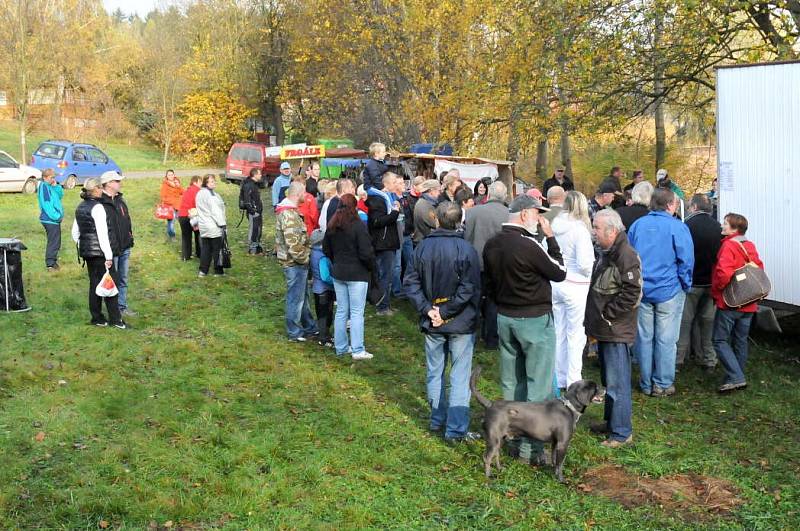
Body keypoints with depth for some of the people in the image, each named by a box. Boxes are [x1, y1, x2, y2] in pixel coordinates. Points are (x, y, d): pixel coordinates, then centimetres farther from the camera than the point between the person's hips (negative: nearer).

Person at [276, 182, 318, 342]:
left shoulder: (291, 211, 11)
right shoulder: (289, 215, -23)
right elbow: (293, 245, -27)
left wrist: (306, 253, 12)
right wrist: (305, 258, -15)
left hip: (297, 263, 10)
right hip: (294, 263, -10)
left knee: (303, 296, 20)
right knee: (295, 298, 2)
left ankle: (309, 327, 33)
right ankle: (295, 333, 14)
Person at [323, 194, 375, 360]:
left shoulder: (332, 226, 4)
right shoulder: (358, 226, -17)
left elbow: (326, 249, 13)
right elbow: (366, 253, -17)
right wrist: (371, 265, 0)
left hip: (338, 273, 6)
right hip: (357, 274, -6)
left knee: (341, 311, 13)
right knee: (357, 312, -1)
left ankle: (341, 347, 19)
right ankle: (357, 350, 0)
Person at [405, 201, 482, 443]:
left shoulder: (422, 247, -3)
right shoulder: (466, 249, -14)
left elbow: (411, 282, -2)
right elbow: (469, 288, -18)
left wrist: (427, 309, -6)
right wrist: (446, 312, -13)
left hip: (432, 323, 4)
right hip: (460, 322, -4)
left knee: (434, 372, 18)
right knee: (460, 375, 4)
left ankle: (437, 419, 29)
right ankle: (456, 429, 5)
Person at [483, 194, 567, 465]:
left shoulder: (491, 245, 3)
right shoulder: (530, 245, -21)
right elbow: (560, 272, -10)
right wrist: (550, 237, -7)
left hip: (504, 318, 8)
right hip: (535, 320, -7)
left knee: (511, 381, 16)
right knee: (538, 385, 0)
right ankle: (530, 447, 3)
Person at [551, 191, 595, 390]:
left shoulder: (555, 226, 3)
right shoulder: (579, 228, -15)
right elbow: (584, 263, -19)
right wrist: (594, 274, 0)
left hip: (556, 283, 7)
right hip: (576, 285, -6)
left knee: (560, 333, 15)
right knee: (576, 336, 2)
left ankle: (560, 379, 26)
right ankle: (573, 383, 8)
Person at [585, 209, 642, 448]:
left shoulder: (626, 256, -18)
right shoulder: (607, 253, 14)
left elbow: (631, 293, -24)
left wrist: (607, 314, -17)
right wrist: (593, 318, 16)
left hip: (617, 332, -10)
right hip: (605, 330, 10)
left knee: (617, 383, -3)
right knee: (608, 380, 21)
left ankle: (622, 432, 6)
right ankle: (611, 422, 34)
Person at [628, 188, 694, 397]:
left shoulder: (637, 225, 4)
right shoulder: (677, 227, -9)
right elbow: (686, 260, -9)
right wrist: (685, 285, 4)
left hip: (641, 291, 4)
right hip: (668, 290, -4)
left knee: (644, 338, 10)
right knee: (665, 339, 4)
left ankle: (646, 384, 17)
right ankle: (663, 384, 10)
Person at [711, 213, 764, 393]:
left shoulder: (728, 246, -15)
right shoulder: (750, 247, 9)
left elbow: (724, 273, -26)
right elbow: (759, 269, 13)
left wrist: (717, 290, -10)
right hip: (748, 303, 8)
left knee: (720, 340, -1)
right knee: (740, 341, 15)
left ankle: (735, 378, -10)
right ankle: (738, 377, 22)